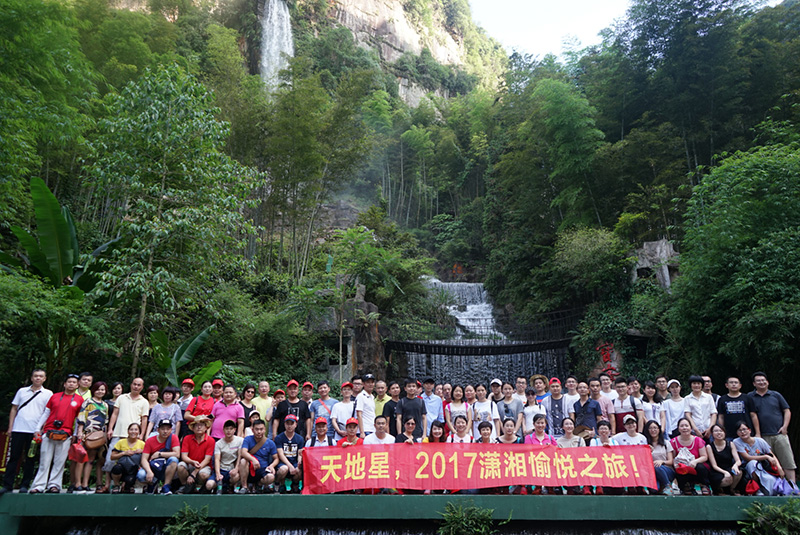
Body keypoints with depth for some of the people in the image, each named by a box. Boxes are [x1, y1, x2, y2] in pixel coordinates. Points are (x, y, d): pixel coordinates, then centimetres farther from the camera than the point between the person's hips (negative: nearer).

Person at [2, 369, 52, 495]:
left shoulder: (48, 394, 6)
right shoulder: (22, 391, 12)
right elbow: (14, 410, 13)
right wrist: (10, 427, 5)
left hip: (35, 431, -1)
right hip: (18, 429, 1)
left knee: (30, 459, 3)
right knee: (13, 457, 2)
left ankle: (24, 485, 9)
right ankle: (7, 485, 8)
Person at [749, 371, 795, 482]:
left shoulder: (776, 395, 11)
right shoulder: (750, 397, 6)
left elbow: (787, 411, 12)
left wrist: (785, 426, -2)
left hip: (779, 434, 1)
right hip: (763, 436, -1)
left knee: (788, 461, -2)